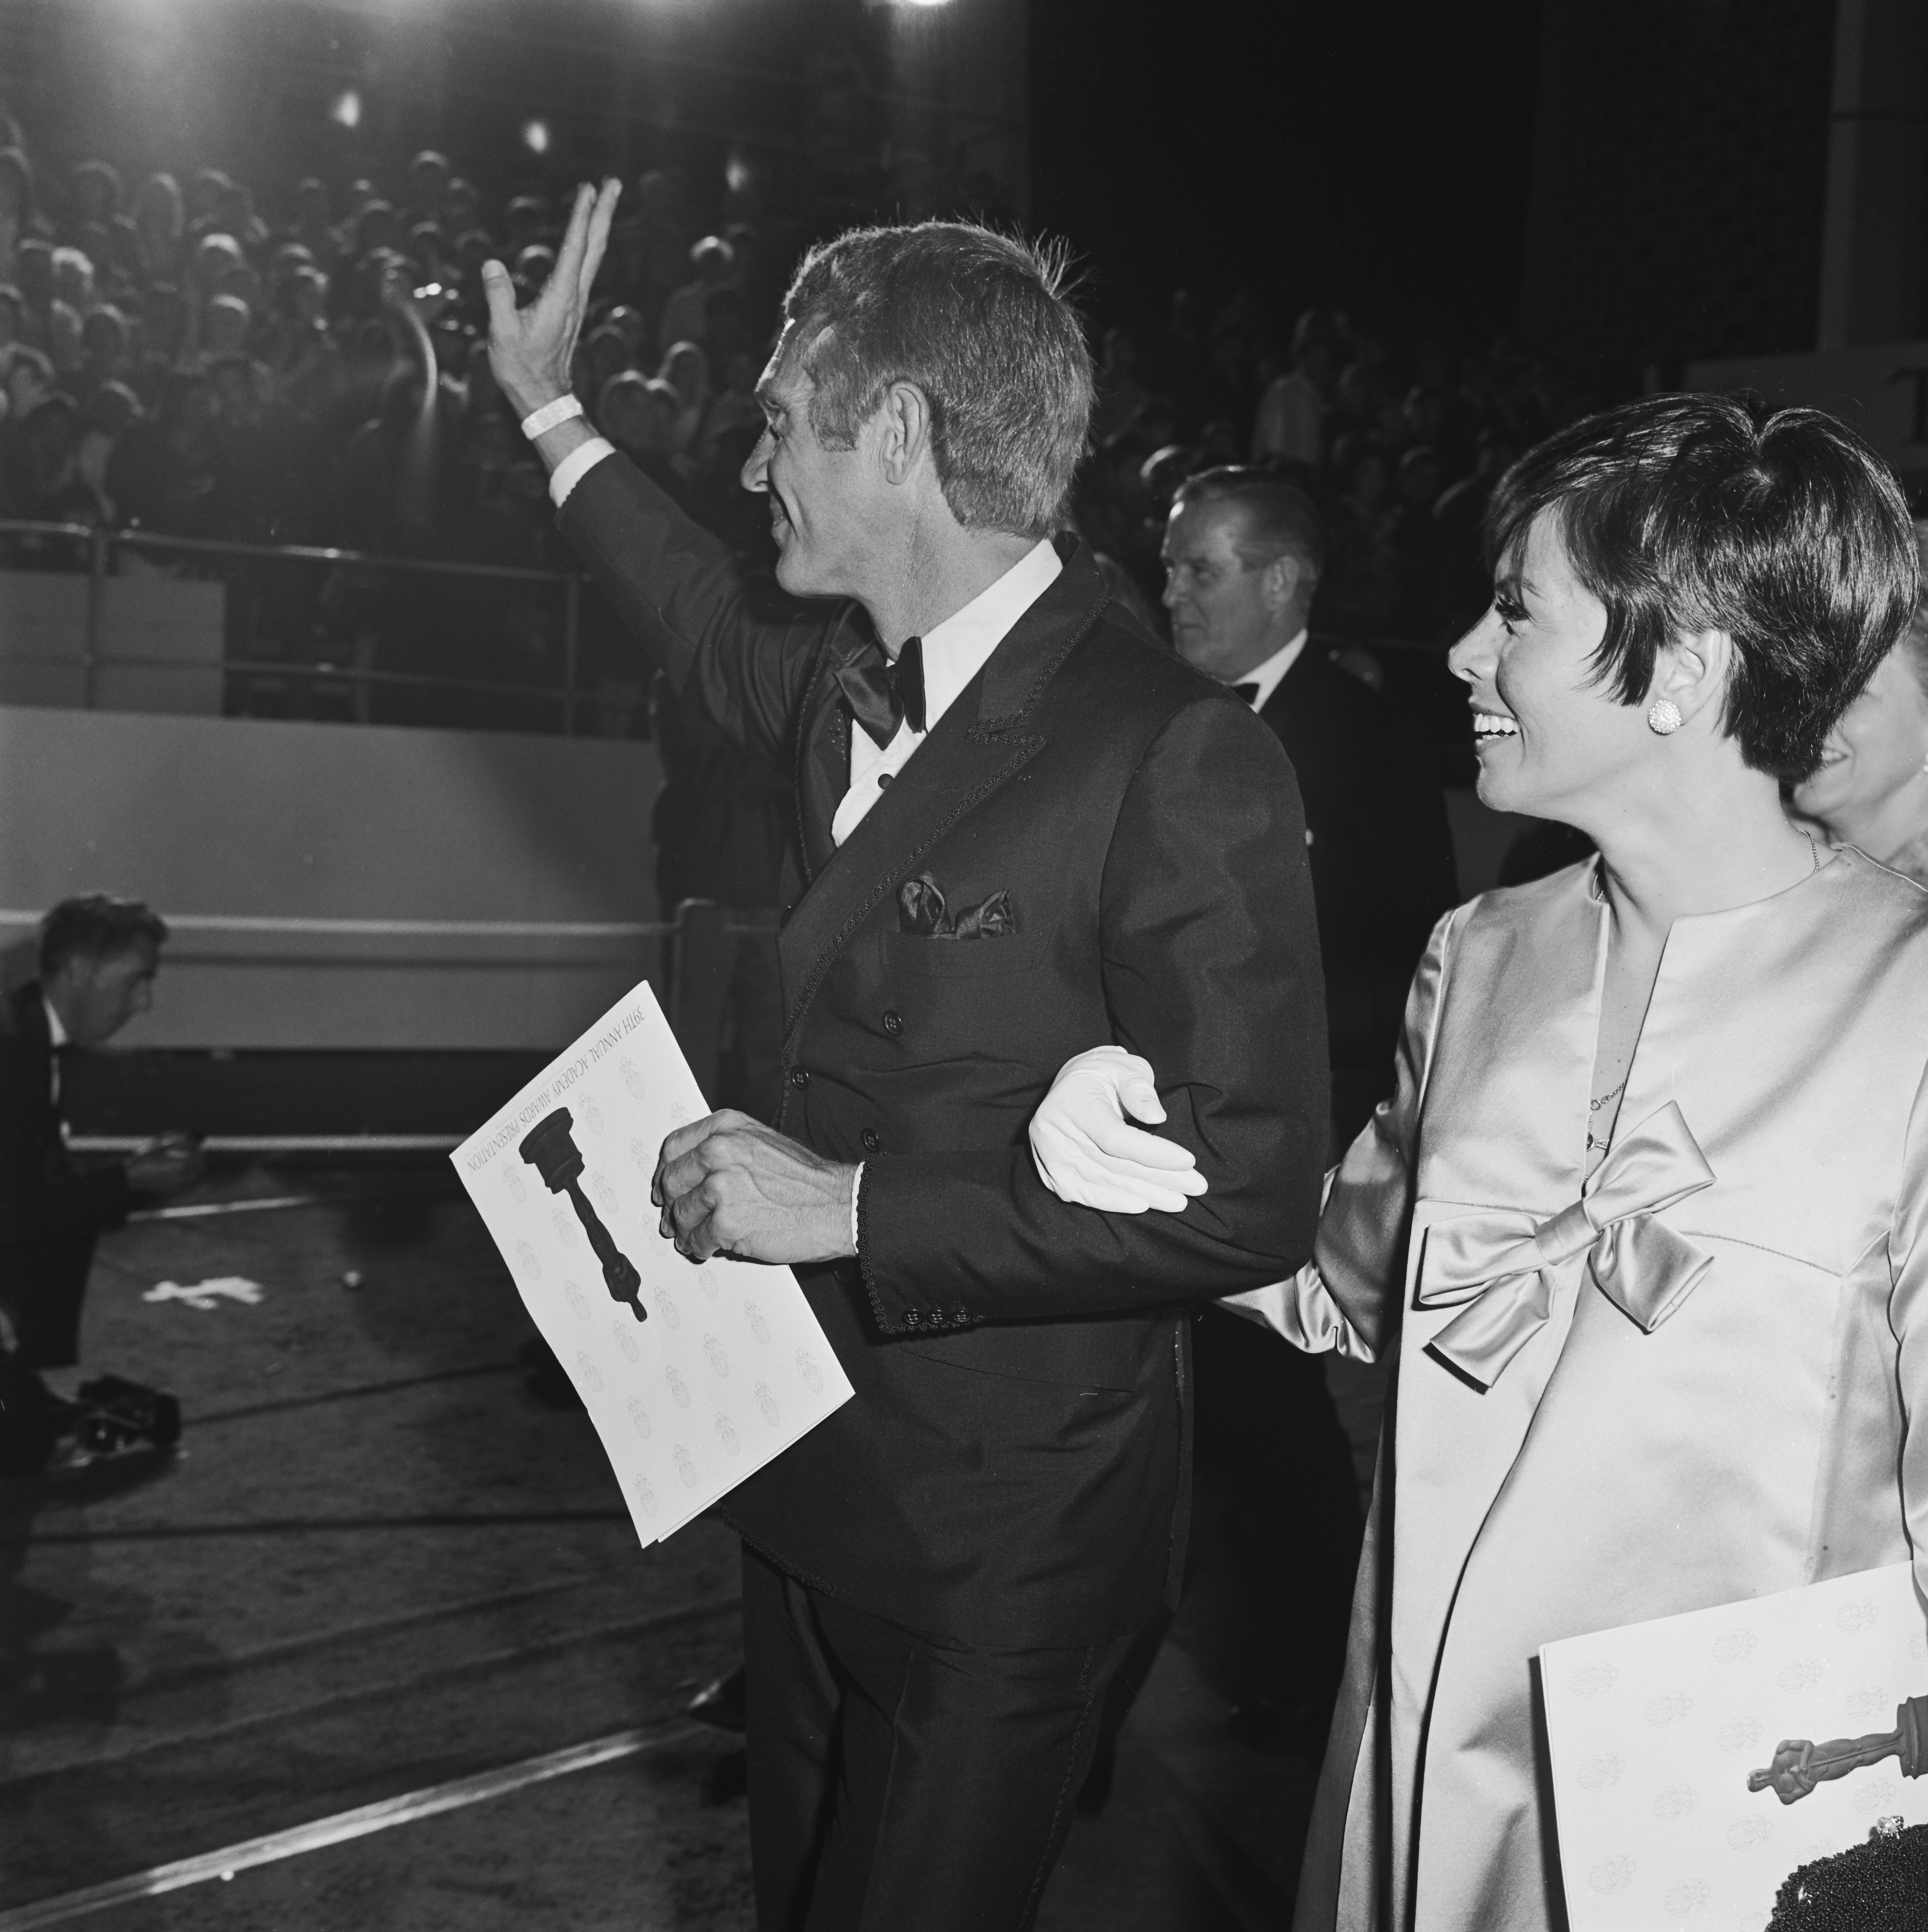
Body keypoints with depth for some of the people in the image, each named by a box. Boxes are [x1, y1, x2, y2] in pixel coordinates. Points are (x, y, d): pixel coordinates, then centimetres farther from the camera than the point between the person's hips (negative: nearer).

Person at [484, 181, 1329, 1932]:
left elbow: (1249, 1197, -26)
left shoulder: (1178, 756, -24)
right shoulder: (850, 683, -2)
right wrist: (553, 416, 30)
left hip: (1000, 1556, -7)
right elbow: (728, 637, 24)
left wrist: (852, 1203, -26)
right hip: (815, 1485, 7)